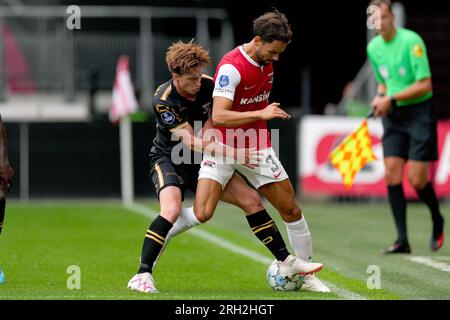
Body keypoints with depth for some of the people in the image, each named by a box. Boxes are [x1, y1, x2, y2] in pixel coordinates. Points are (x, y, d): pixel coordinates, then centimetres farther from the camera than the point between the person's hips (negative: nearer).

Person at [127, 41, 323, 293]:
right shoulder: (163, 101, -25)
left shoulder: (209, 86, -10)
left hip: (202, 160, 6)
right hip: (169, 159, -6)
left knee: (251, 199, -2)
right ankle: (142, 276, -24)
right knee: (172, 210, -33)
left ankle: (287, 262, 6)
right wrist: (234, 154, -34)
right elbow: (191, 142, -29)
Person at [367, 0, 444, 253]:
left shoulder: (411, 41, -16)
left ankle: (437, 221, 21)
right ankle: (402, 240, -2)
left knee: (417, 179, -9)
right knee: (392, 174, -6)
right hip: (393, 116, 6)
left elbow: (425, 85, -19)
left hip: (420, 112, -6)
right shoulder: (373, 47, 6)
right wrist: (380, 96, -1)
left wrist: (391, 99, -22)